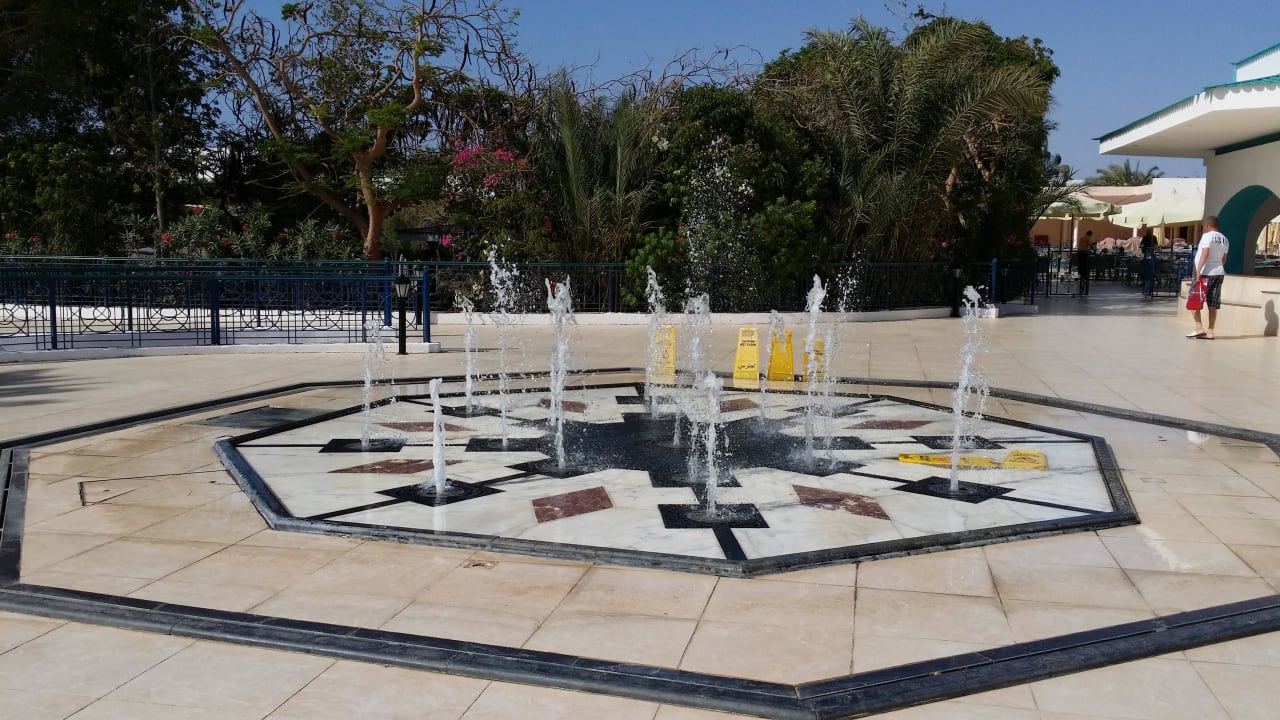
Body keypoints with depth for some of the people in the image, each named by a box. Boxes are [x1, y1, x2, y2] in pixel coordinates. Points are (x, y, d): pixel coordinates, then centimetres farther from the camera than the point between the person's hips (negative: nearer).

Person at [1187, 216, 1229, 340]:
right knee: (1213, 305, 7)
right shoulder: (1224, 239, 12)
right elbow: (1224, 259, 15)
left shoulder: (1207, 236, -10)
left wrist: (1198, 270, -23)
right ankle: (1210, 332, 7)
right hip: (1219, 273, 7)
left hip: (1205, 273, -7)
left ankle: (1200, 328, -10)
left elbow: (1205, 253, -20)